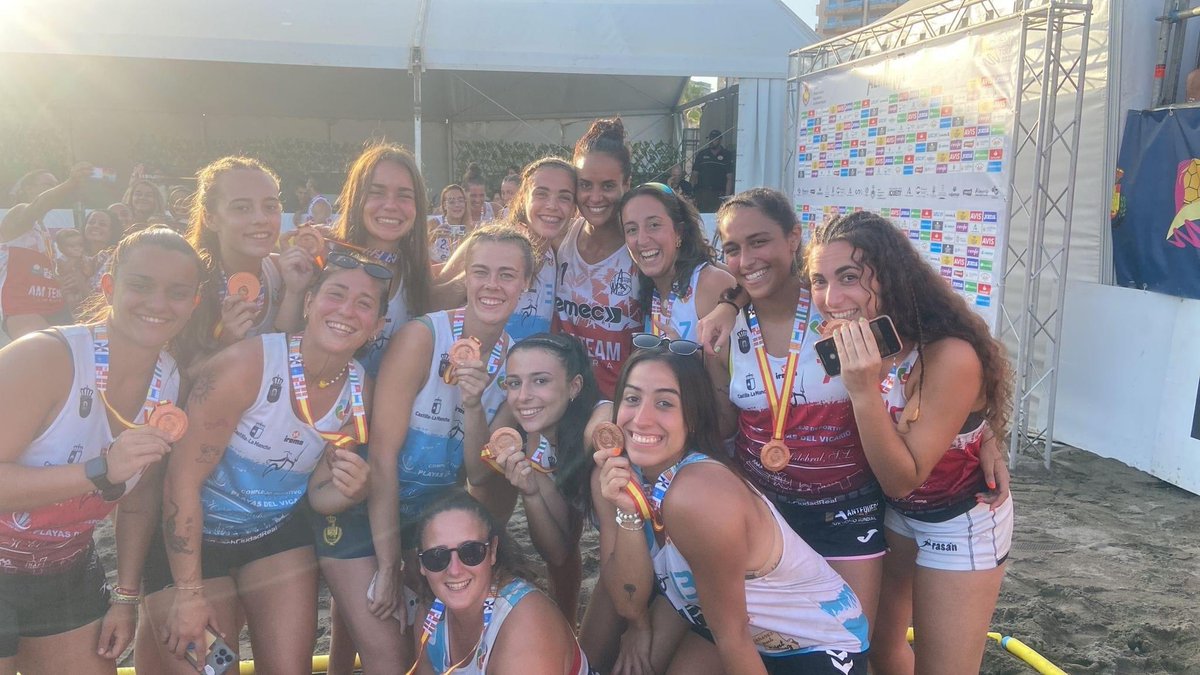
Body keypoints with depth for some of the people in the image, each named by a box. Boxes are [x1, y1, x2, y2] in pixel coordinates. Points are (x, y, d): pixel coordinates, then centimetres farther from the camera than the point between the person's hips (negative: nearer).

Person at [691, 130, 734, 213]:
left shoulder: (727, 155, 6)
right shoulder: (701, 154, 13)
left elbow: (729, 178, 1)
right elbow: (694, 175, 11)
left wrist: (727, 196, -9)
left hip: (720, 195, -2)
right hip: (702, 193, 2)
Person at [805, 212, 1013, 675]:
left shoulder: (950, 356, -34)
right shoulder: (847, 340, -15)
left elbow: (903, 478, -29)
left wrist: (864, 390, -41)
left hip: (960, 523, -6)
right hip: (891, 512, 6)